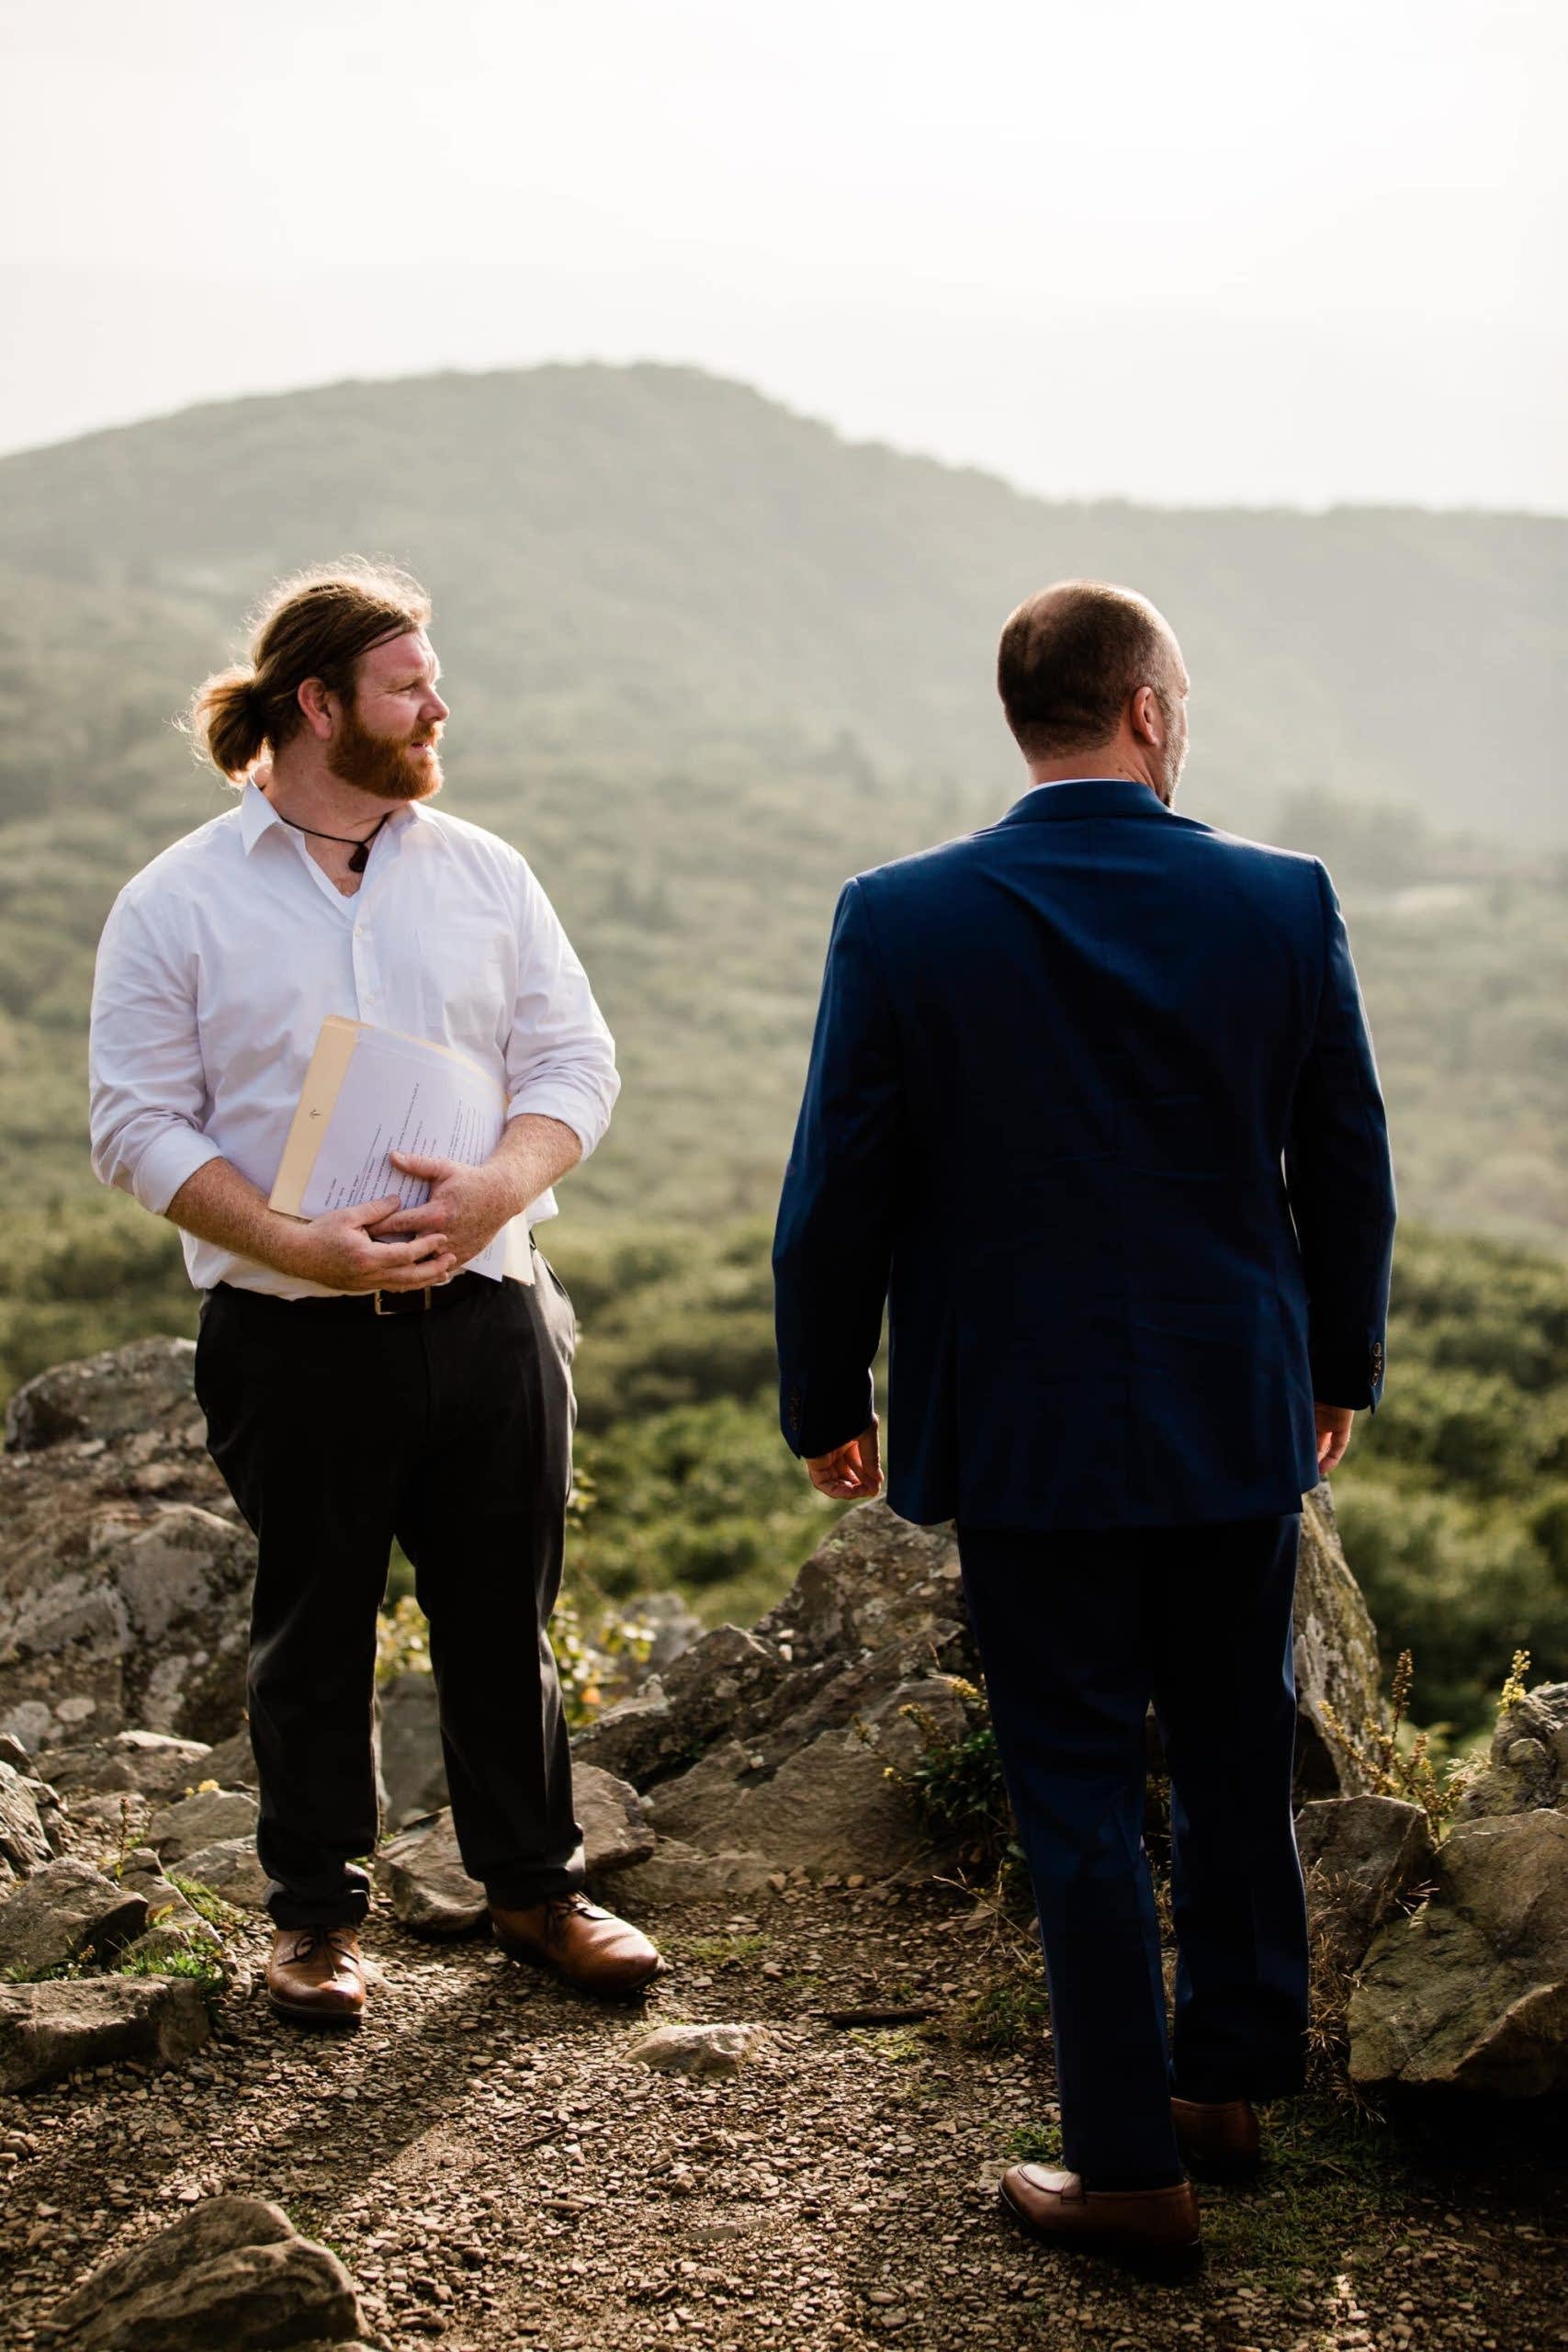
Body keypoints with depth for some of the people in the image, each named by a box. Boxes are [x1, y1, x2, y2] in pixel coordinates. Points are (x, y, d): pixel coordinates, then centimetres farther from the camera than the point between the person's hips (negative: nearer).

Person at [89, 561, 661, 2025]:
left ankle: (534, 1886, 27)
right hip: (294, 1341, -3)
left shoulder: (481, 875, 8)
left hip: (486, 1314, 3)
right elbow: (139, 1125, -4)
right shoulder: (177, 903, -2)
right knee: (311, 1631, 9)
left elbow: (574, 1060, 6)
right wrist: (299, 1245, -18)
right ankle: (315, 1908, 25)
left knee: (506, 1620, 10)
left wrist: (499, 1187, -15)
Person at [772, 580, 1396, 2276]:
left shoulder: (900, 920, -12)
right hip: (1243, 1422, 3)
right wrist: (1337, 1368, 18)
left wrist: (825, 1406, 7)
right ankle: (1227, 2079, 35)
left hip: (1025, 1436, -2)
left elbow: (835, 1201, -7)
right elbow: (1349, 1177, 3)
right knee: (1238, 1763, 19)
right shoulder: (1284, 905, -6)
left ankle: (1131, 2169, 13)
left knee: (1079, 1797, 6)